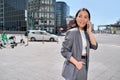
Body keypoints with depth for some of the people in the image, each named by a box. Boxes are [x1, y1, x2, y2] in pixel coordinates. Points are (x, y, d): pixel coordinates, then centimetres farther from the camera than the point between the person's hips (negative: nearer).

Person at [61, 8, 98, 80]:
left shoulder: (86, 33, 5)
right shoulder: (72, 32, -16)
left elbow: (94, 46, -5)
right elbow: (64, 51, -17)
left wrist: (89, 31, -10)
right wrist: (76, 63, -21)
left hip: (83, 66, 7)